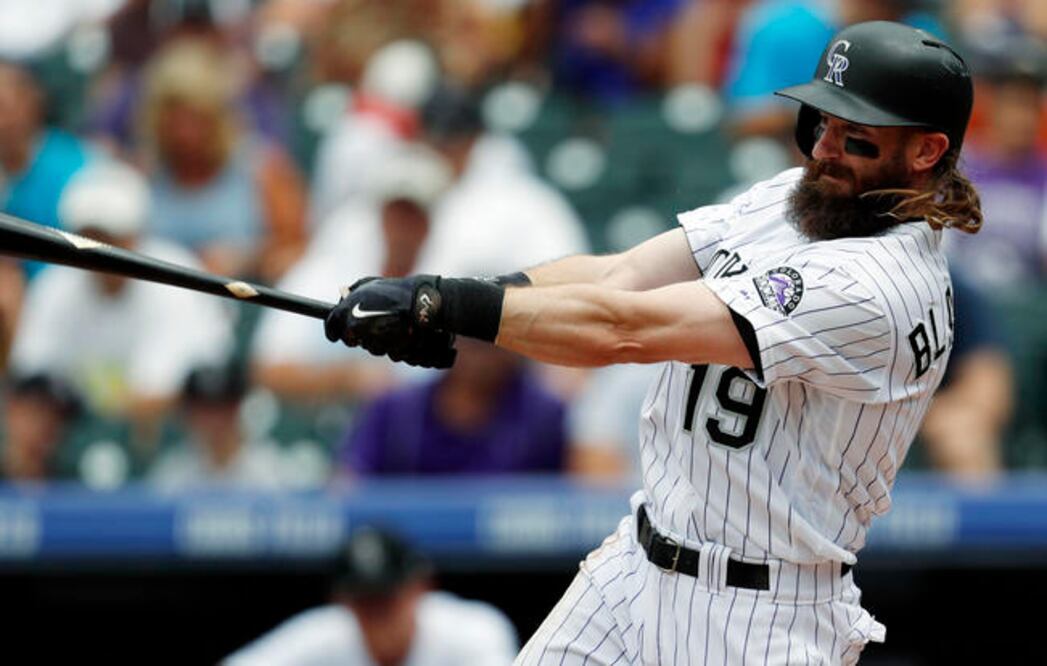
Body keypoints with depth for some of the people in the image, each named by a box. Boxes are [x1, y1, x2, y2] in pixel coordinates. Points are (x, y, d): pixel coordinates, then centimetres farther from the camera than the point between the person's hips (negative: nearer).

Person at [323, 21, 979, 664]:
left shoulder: (882, 287, -24)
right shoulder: (788, 199, 4)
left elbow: (626, 331, -27)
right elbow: (619, 276, -3)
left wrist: (445, 305, -24)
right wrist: (443, 295, -18)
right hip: (637, 566, 8)